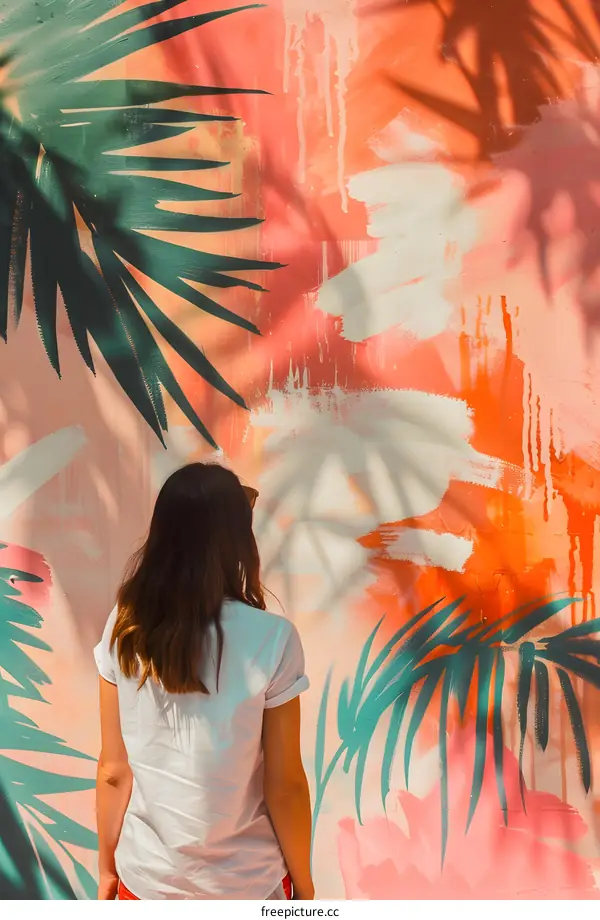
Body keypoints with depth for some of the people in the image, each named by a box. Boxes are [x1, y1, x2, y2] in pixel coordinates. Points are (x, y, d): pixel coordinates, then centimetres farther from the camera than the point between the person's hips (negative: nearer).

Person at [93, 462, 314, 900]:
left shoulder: (126, 629, -12)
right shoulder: (271, 639, -21)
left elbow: (113, 771, -5)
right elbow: (284, 786, -14)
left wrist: (107, 866, 10)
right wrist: (304, 885, 0)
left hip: (146, 880, 3)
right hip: (244, 887, -2)